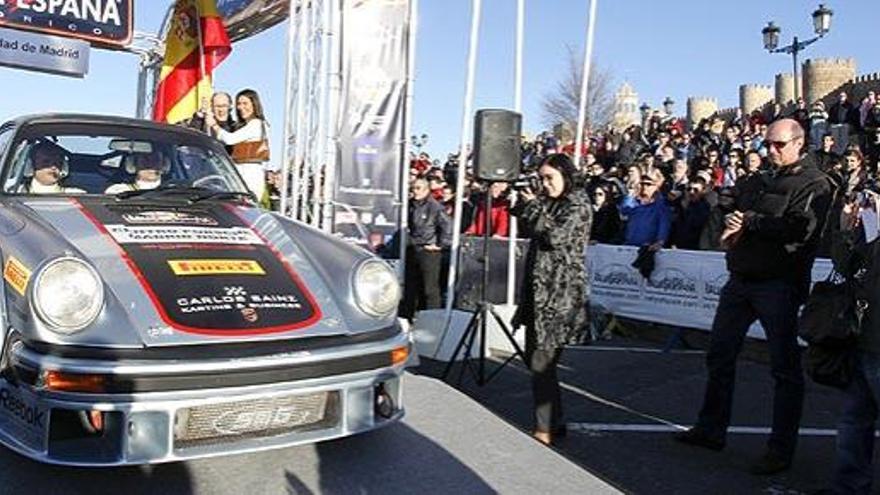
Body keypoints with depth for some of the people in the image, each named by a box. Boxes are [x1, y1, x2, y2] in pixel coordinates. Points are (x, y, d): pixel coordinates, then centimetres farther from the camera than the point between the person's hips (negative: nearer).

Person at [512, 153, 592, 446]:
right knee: (537, 358, 12)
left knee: (541, 361, -9)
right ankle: (555, 422, 25)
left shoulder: (578, 204, -6)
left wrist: (533, 206, -9)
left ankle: (545, 430, -1)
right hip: (540, 289, 8)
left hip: (559, 293, -8)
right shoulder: (549, 202, 16)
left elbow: (556, 235, -19)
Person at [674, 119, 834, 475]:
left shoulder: (814, 183, -5)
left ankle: (782, 449, 11)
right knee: (720, 355, 12)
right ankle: (711, 429, 25)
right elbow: (734, 212, 21)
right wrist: (732, 226, -2)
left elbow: (799, 229, -20)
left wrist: (750, 221, -12)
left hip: (779, 283, -8)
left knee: (785, 367, 1)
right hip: (742, 278, 8)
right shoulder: (763, 180, 19)